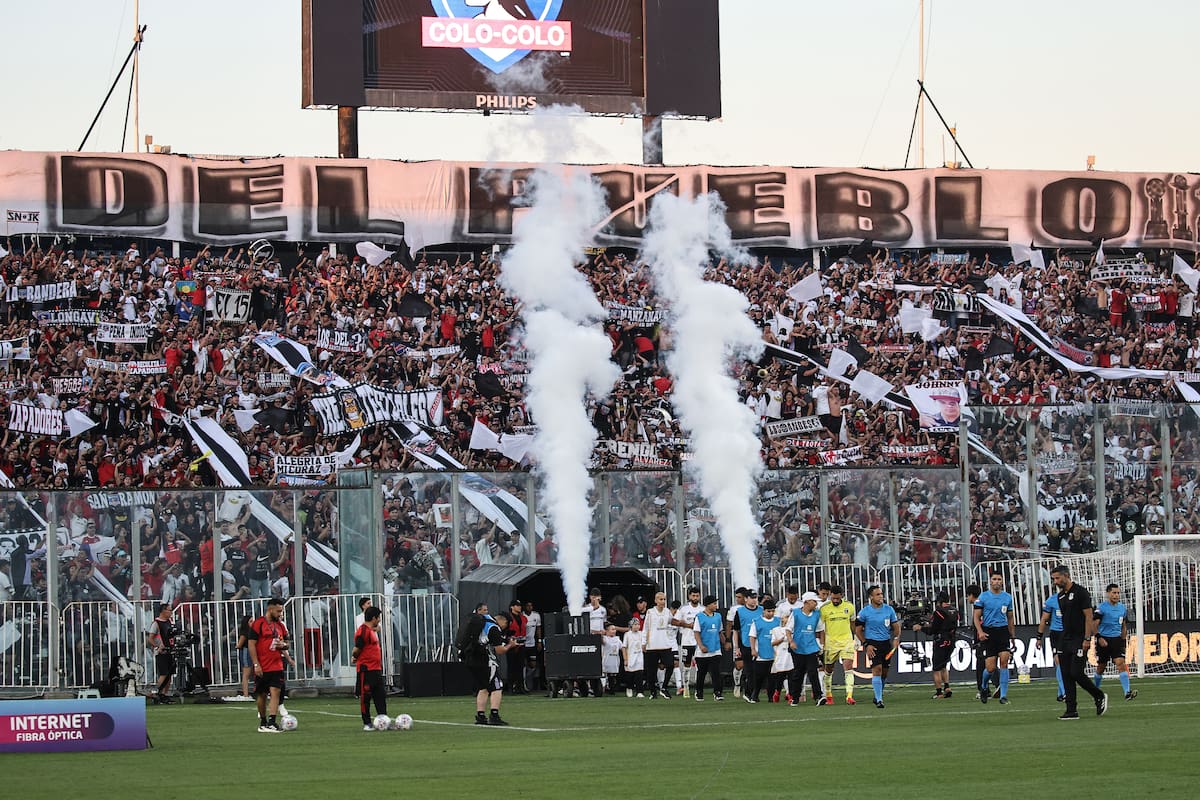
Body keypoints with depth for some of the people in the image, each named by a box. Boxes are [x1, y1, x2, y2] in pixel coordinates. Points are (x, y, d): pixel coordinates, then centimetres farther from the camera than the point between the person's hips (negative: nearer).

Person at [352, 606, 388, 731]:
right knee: (365, 697, -1)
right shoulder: (363, 631, -15)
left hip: (376, 669, 9)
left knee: (381, 695, 7)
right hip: (366, 669, -9)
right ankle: (366, 724, 4)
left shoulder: (373, 630, 16)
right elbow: (357, 649, -16)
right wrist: (355, 658, 2)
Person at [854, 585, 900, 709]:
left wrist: (896, 639, -7)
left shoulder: (889, 610, 4)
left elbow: (896, 627, 11)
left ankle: (878, 696, 26)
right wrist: (866, 645, -7)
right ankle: (879, 700, -15)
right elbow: (858, 630, 1)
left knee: (884, 671, 7)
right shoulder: (865, 612, -5)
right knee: (877, 669, -16)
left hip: (886, 643, 4)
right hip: (872, 643, -4)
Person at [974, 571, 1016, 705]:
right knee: (991, 668, -5)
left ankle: (1003, 696, -7)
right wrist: (980, 631, -15)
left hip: (1003, 631, 2)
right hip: (989, 632, -2)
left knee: (1004, 661, -12)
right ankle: (984, 688, 27)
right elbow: (977, 617, 0)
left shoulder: (1007, 597, 10)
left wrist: (1013, 637, 18)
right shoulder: (983, 597, 1)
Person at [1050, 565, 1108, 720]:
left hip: (1080, 640, -8)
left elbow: (1089, 616, -12)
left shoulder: (1081, 593, -9)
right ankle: (1071, 710, 3)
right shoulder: (1061, 596, 15)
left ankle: (1099, 696, 8)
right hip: (1065, 641, 8)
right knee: (1066, 675, 2)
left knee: (1076, 673, -13)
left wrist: (1087, 639, -18)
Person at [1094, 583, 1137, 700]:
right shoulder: (1101, 608, -8)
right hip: (1104, 640, -3)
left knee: (1121, 663, -13)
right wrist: (1099, 638, -19)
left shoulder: (1122, 608, 10)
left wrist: (1123, 639, 17)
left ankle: (1127, 692, -22)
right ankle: (1096, 690, 31)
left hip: (1117, 639, 3)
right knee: (1101, 667, 8)